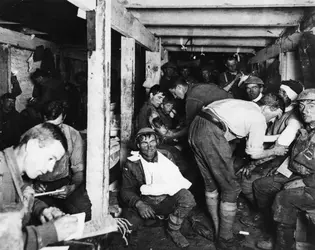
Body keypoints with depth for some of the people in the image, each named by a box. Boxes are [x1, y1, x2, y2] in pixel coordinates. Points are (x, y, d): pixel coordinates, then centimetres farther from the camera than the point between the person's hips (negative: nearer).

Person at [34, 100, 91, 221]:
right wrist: (33, 184, -21)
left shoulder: (73, 135, -4)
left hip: (64, 182, 0)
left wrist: (72, 187, -22)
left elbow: (79, 170, -2)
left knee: (84, 209, -26)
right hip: (40, 184, 0)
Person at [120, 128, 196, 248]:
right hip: (144, 203, -1)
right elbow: (126, 190, -4)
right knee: (130, 220, -32)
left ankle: (173, 230, 1)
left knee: (187, 197, -27)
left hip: (167, 201, 1)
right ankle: (131, 232, 11)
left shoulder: (167, 156, -3)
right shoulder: (132, 164, -6)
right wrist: (139, 204, -25)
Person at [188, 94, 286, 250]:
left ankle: (217, 230, 33)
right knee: (231, 190, 6)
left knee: (210, 185, 21)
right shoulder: (259, 119, 3)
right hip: (211, 135, -9)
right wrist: (274, 151, 25)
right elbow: (254, 154, 9)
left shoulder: (246, 105, 25)